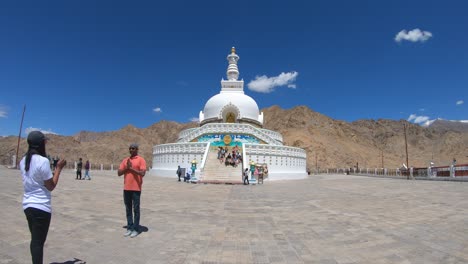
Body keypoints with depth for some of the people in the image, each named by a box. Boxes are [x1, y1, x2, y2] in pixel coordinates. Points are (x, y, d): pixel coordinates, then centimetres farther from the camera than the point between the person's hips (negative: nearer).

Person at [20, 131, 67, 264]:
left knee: (35, 240, 19)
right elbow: (51, 186, -13)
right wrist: (59, 168, -7)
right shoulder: (43, 160, -19)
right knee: (39, 242, 1)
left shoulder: (23, 161, 5)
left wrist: (53, 169, 15)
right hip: (41, 207, -8)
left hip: (27, 205, 8)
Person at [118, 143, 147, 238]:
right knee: (128, 209, 12)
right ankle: (129, 228, 22)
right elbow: (119, 173, 8)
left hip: (136, 189, -6)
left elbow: (142, 173, -16)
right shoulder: (125, 160, 12)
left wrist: (131, 168, -14)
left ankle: (136, 229, 11)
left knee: (136, 209, 2)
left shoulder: (141, 160, -5)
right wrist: (126, 167, -8)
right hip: (126, 188, 6)